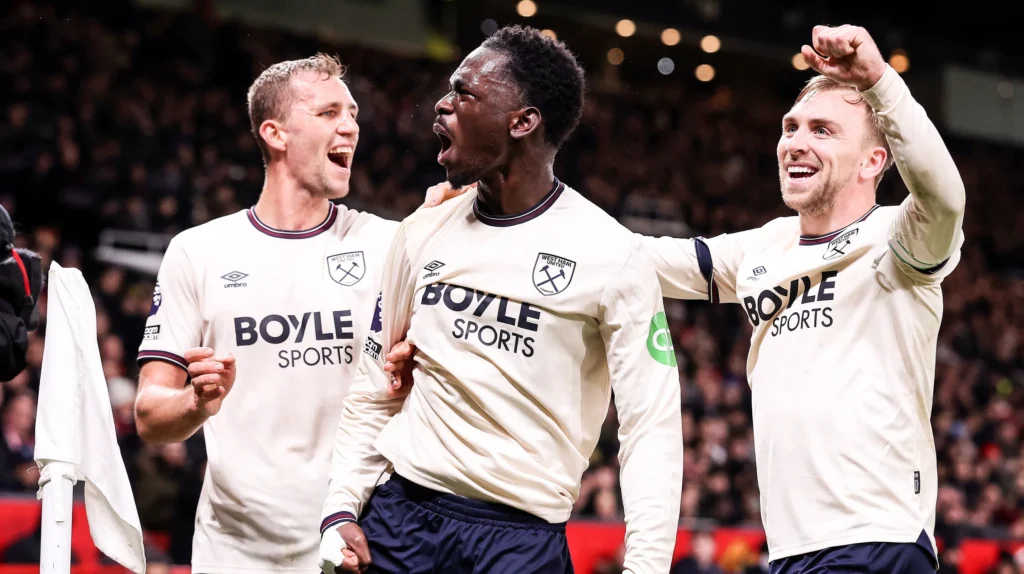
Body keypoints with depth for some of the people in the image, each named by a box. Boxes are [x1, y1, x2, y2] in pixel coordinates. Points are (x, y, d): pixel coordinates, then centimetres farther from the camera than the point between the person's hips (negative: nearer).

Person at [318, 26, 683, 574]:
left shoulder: (611, 256, -7)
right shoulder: (421, 233, 7)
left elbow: (651, 426, -8)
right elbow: (373, 393, 14)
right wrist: (341, 508, 2)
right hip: (400, 513, 4)